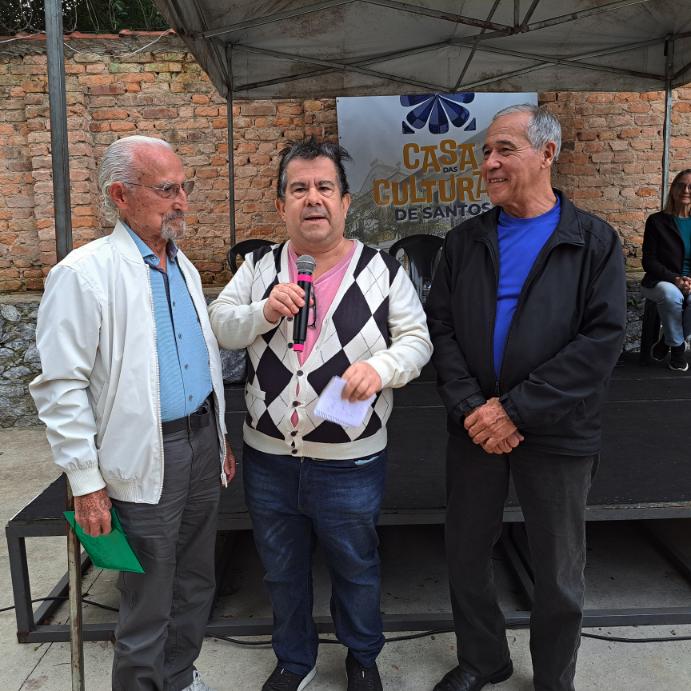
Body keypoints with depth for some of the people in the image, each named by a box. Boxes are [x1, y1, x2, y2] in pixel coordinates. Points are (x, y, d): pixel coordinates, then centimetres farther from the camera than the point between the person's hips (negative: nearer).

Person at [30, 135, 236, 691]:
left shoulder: (183, 266, 10)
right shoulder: (84, 274, -14)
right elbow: (62, 388, -14)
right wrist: (86, 482, -13)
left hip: (202, 442, 7)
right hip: (146, 458, -7)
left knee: (196, 582, 20)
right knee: (148, 603, 8)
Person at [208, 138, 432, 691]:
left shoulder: (382, 271, -5)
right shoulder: (259, 267, 3)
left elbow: (417, 339, -3)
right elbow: (219, 329, 1)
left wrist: (381, 367, -23)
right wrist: (264, 312, -18)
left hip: (351, 463, -2)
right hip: (268, 459, 3)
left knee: (356, 569, 19)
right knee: (282, 572, 21)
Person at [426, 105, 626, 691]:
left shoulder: (594, 242, -4)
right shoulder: (464, 242, 6)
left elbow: (601, 340, -13)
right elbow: (440, 328, 0)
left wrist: (514, 409, -19)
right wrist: (472, 408, -14)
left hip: (557, 435, -2)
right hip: (475, 429, 3)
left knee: (560, 575, 13)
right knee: (466, 556, 16)